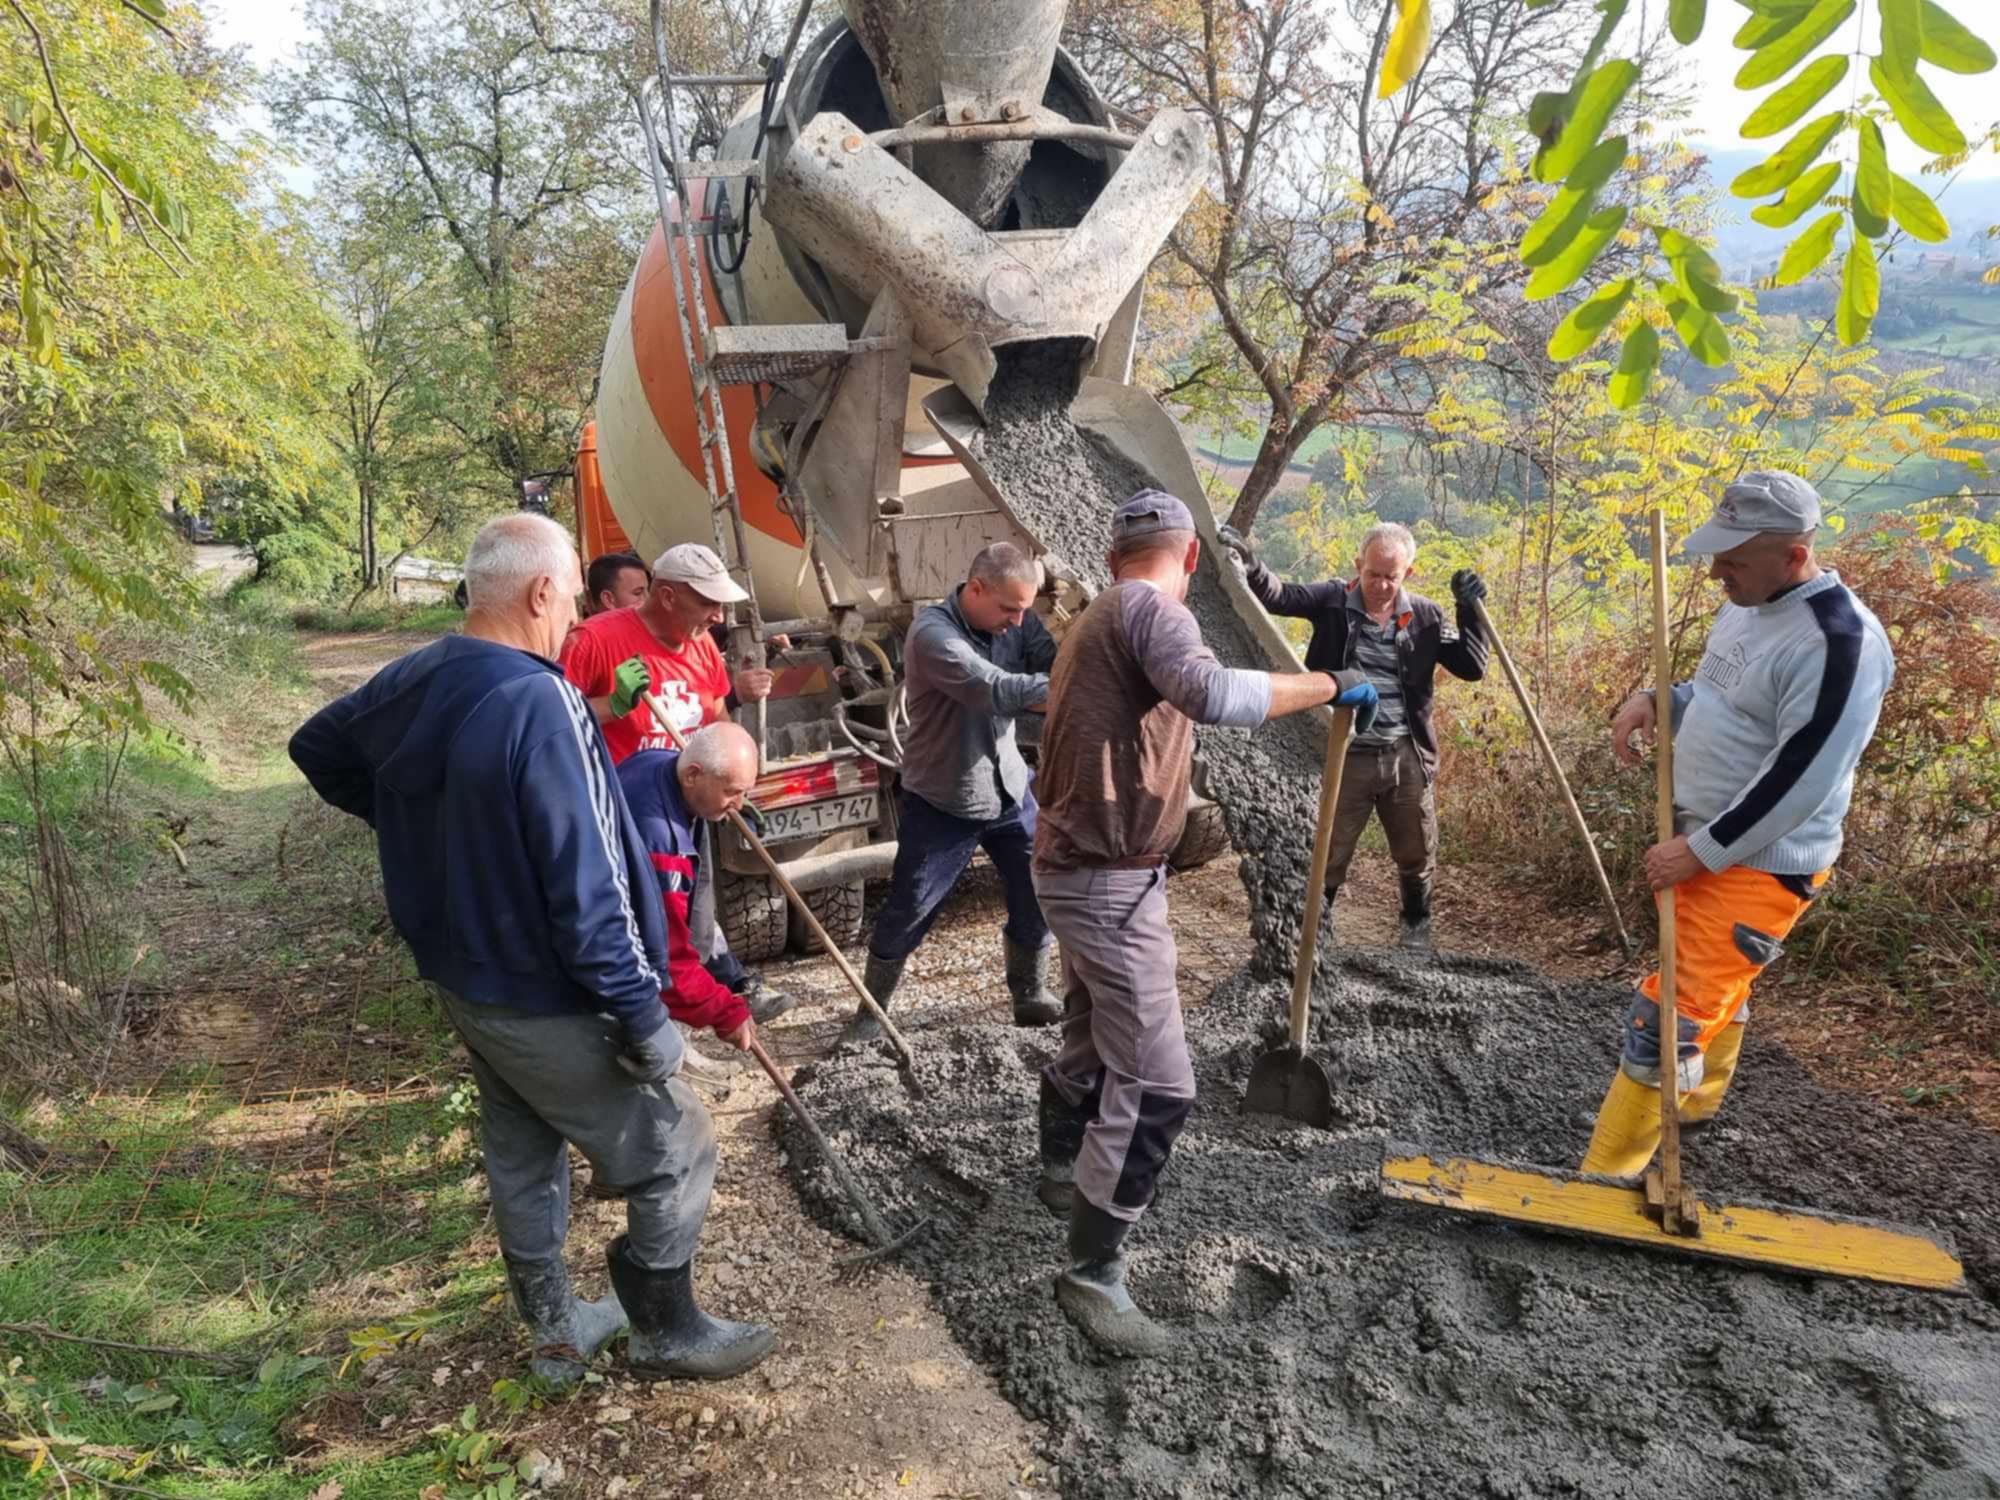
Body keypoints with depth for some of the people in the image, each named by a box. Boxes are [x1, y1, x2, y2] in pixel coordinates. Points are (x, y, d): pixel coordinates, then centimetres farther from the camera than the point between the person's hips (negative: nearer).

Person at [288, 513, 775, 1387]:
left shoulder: (410, 682, -1)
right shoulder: (540, 704, -28)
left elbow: (316, 746, 21)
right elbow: (587, 889, -29)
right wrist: (640, 1013, -21)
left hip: (460, 979, 9)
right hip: (544, 1000, -9)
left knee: (521, 1155, 23)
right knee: (674, 1151, 9)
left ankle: (556, 1332, 40)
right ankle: (667, 1332, 25)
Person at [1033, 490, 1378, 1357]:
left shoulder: (1099, 617, 14)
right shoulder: (1148, 607, -17)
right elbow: (1213, 694, -37)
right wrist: (1328, 686, -25)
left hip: (1083, 870, 11)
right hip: (1111, 884, -10)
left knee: (1092, 1042, 27)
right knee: (1156, 1086, -6)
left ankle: (1063, 1173, 48)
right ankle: (1092, 1275, 5)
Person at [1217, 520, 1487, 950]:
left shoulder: (1424, 616, 2)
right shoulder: (1332, 601, -4)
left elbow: (1472, 668, 4)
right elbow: (1277, 595, -17)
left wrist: (1469, 610, -8)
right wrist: (1249, 562, -38)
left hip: (1408, 756, 2)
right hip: (1347, 755, -2)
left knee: (1416, 854, 17)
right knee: (1328, 854, 8)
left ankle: (1416, 923, 43)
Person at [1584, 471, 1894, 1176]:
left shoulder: (1838, 642, -24)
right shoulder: (1747, 606, 5)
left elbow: (1798, 780, -25)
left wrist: (1702, 850, -20)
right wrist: (1654, 700, 0)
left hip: (1759, 862, -9)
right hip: (1702, 838, 9)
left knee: (1671, 1011, -10)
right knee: (1716, 984, 26)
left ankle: (1603, 1176, -2)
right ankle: (1694, 1103, 47)